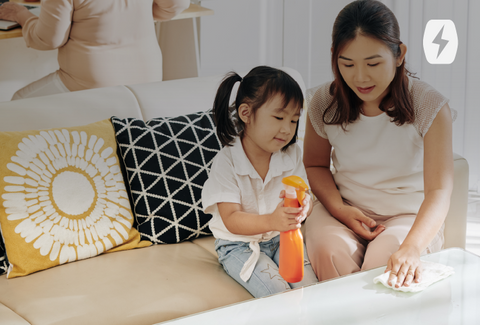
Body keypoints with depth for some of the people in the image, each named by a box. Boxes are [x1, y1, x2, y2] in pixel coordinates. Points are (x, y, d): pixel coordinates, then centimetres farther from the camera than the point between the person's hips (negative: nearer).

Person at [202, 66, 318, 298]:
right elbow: (231, 220, -22)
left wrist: (301, 207, -33)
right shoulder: (226, 161, -16)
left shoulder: (292, 155, -1)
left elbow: (306, 199, -5)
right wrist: (272, 221, -42)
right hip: (239, 245, -4)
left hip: (281, 239, 4)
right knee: (277, 293, -25)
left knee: (310, 286, -18)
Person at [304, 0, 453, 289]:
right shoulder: (325, 102, -5)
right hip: (344, 210, 2)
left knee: (382, 262, -34)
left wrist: (411, 248, -45)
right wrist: (339, 209, -8)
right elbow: (316, 164, 14)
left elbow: (439, 192, -26)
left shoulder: (429, 106, -16)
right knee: (328, 252, -32)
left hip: (411, 218, -2)